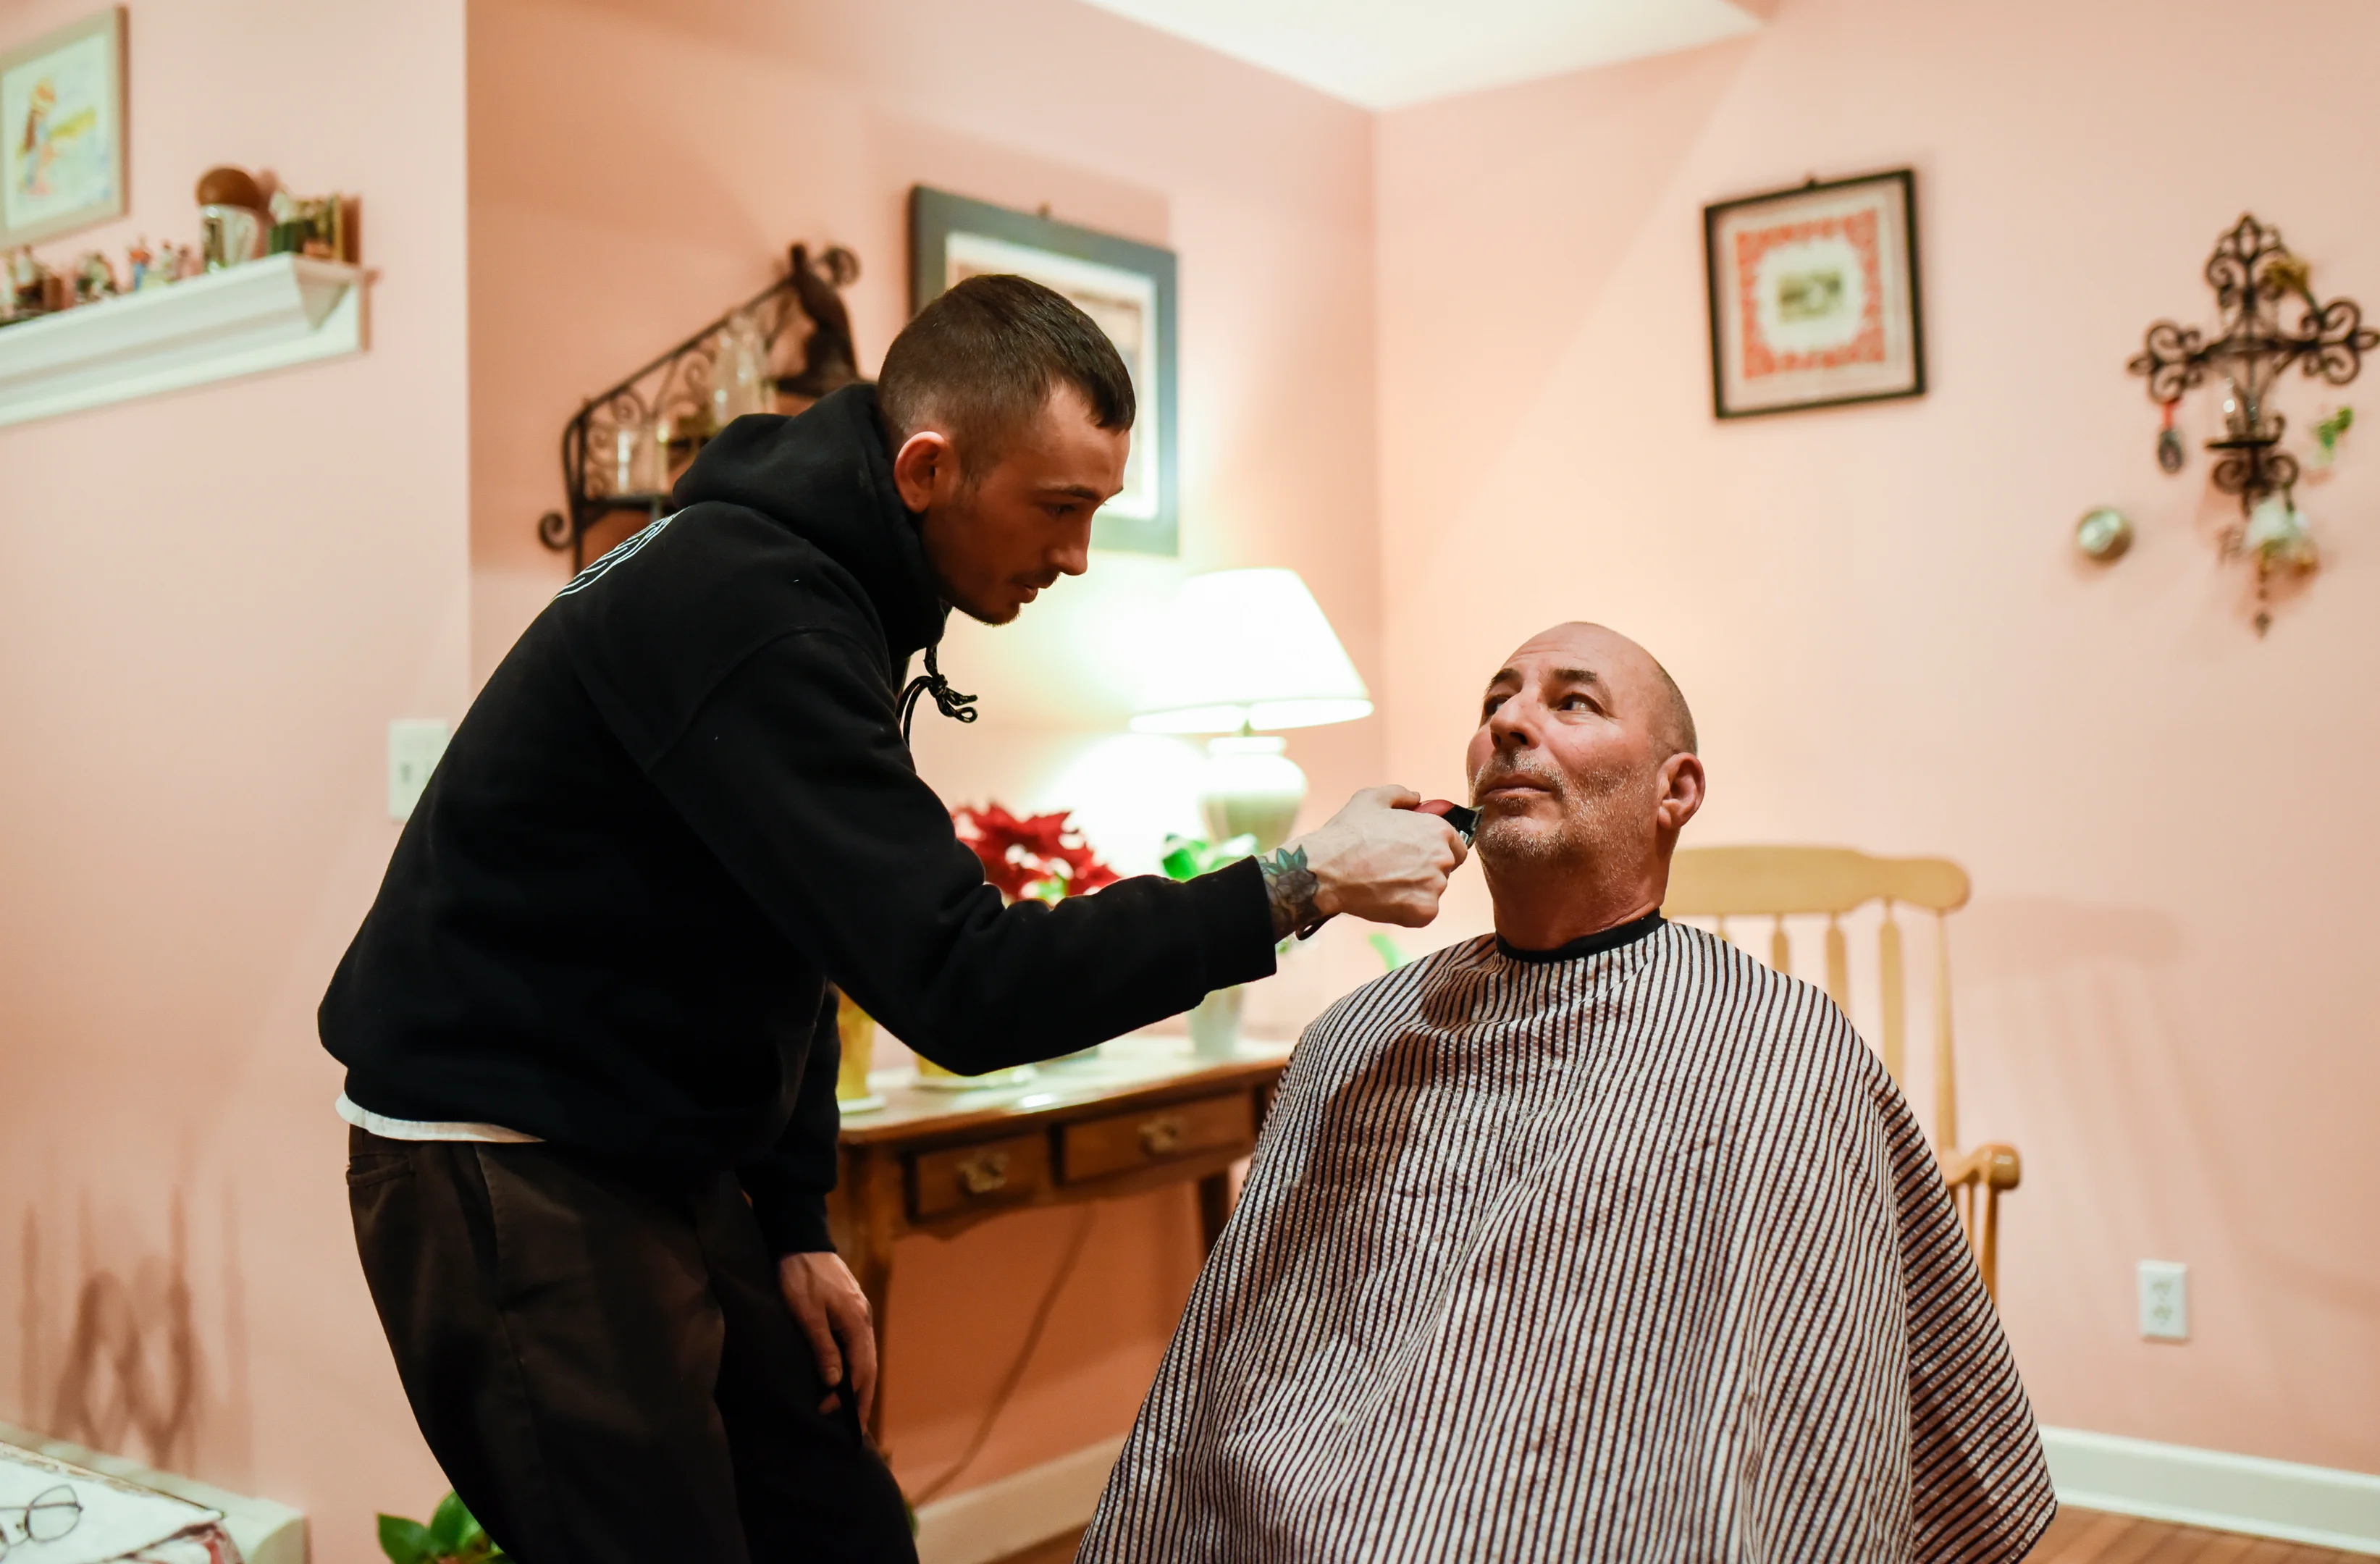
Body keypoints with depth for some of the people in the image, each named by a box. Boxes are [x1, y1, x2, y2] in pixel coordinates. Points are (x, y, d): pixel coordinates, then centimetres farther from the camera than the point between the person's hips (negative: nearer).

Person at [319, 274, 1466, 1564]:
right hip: (508, 1169, -9)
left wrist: (794, 1222, 11)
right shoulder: (742, 610, -26)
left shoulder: (820, 582, 5)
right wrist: (1297, 888, -24)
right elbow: (961, 990, -30)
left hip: (662, 1161, 9)